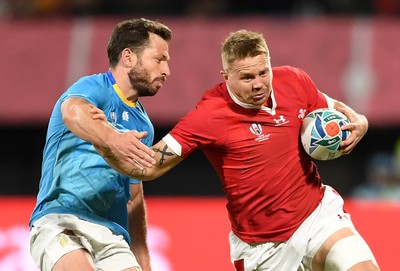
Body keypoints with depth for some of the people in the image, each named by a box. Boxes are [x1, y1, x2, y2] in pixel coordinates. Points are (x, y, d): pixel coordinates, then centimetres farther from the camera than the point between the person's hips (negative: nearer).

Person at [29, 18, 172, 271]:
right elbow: (74, 112, -28)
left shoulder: (143, 126, 21)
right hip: (59, 219, -7)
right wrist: (112, 138, -48)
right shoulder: (94, 87, -2)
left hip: (111, 235, 7)